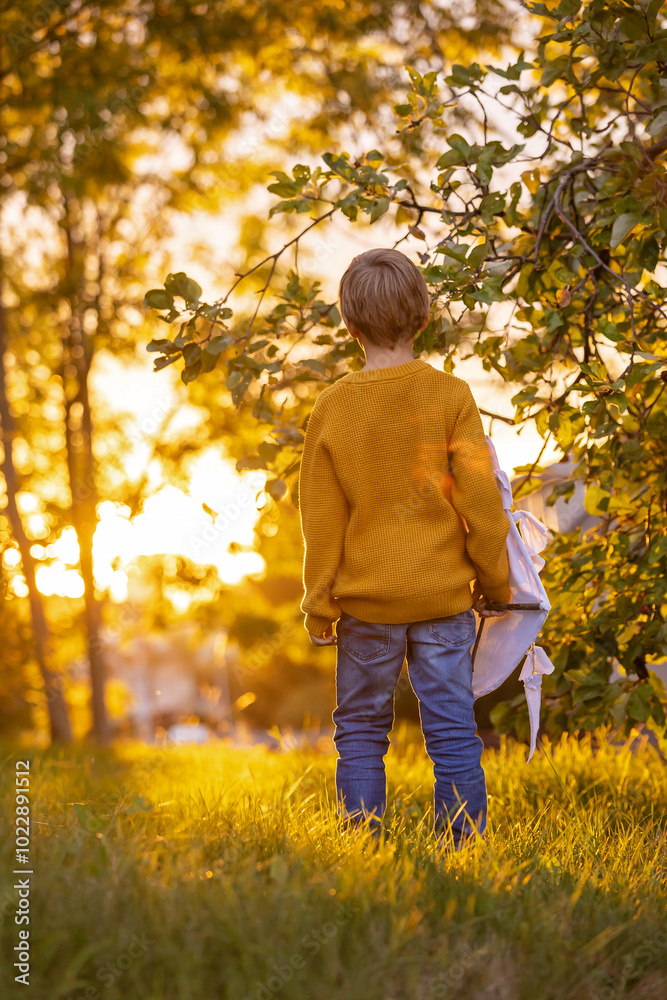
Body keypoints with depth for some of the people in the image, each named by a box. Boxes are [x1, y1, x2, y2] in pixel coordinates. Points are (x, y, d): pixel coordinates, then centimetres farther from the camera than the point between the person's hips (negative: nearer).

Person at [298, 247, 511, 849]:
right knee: (453, 732, 6)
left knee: (361, 733, 12)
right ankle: (464, 850, 7)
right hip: (444, 597, 0)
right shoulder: (450, 395, -6)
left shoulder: (333, 406, -4)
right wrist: (493, 584, 7)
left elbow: (322, 522, -1)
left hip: (366, 601, 0)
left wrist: (319, 608, 7)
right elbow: (480, 501, -5)